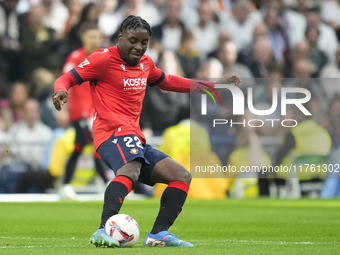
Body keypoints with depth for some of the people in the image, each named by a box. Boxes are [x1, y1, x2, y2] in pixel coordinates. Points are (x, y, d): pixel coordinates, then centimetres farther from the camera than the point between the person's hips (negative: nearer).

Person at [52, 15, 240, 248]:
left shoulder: (145, 63, 19)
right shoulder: (104, 59, -4)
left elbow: (167, 81, 36)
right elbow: (68, 78, -6)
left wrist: (214, 86, 37)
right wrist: (61, 91, -31)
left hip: (136, 140, 9)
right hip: (114, 133, -9)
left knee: (182, 176, 8)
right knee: (130, 170, -39)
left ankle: (159, 234, 0)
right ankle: (104, 232, -53)